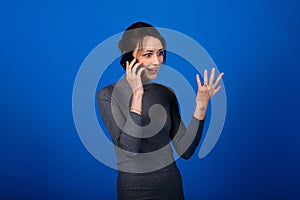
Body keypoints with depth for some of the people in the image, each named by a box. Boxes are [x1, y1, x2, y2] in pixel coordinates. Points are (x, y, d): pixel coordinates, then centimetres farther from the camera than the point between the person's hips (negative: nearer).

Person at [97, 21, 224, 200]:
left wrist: (201, 107, -12)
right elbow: (129, 148, -20)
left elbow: (185, 150, -3)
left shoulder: (167, 94, 1)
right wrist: (137, 95, -22)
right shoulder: (108, 95, -9)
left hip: (173, 185, 4)